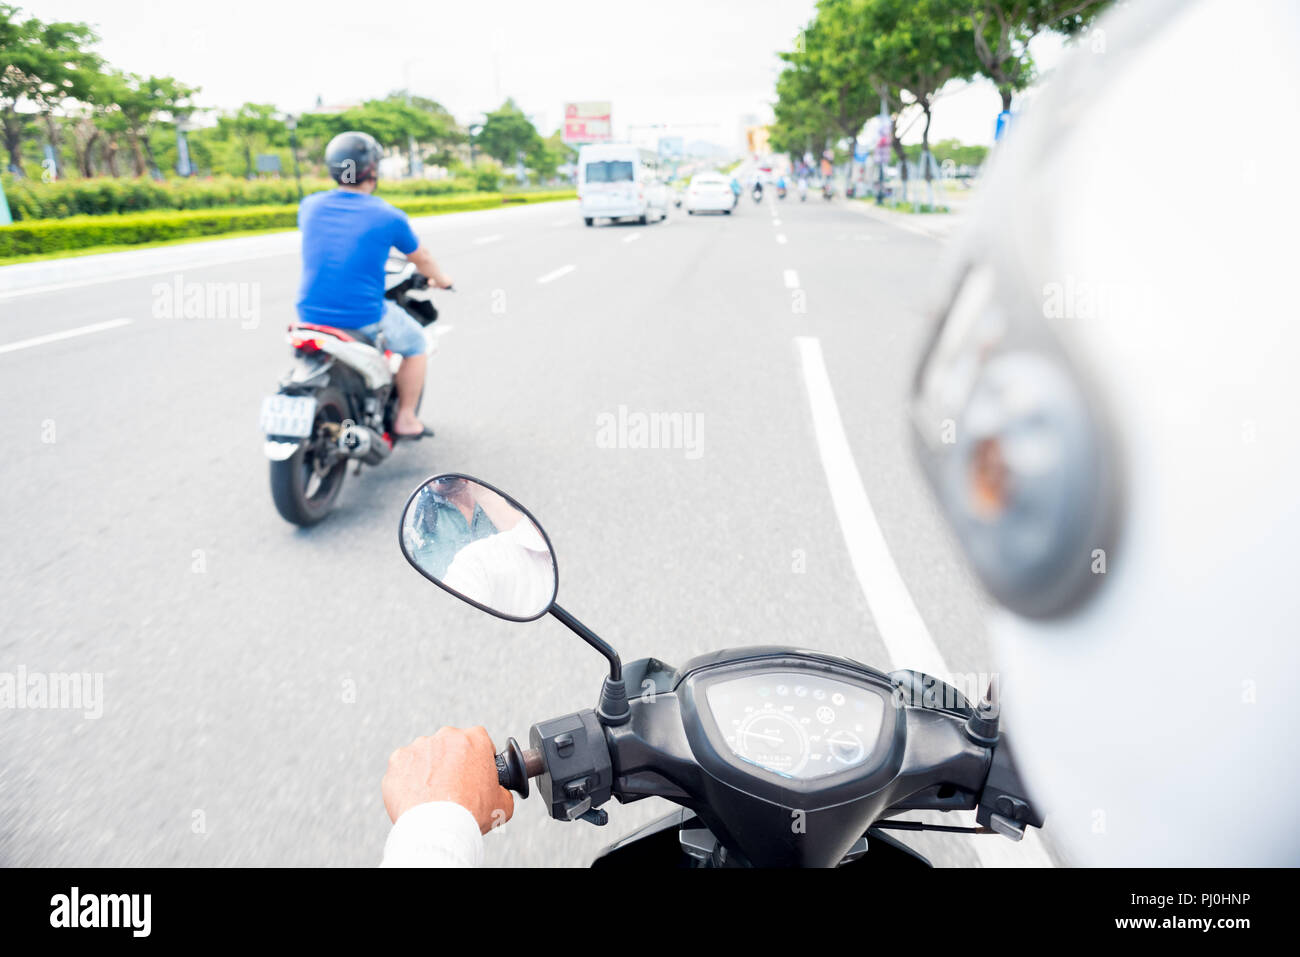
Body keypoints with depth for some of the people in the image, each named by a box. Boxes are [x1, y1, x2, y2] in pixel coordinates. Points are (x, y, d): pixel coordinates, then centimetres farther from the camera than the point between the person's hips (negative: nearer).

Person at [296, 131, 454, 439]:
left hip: (311, 315, 5)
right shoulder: (388, 216, -8)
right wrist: (441, 280, 30)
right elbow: (421, 259, 8)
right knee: (416, 343, 22)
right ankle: (405, 419, 22)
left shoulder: (310, 205, 3)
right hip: (364, 318, -5)